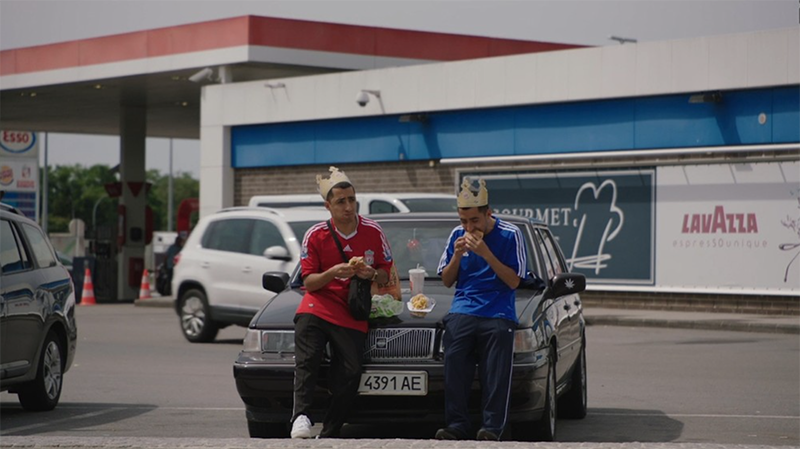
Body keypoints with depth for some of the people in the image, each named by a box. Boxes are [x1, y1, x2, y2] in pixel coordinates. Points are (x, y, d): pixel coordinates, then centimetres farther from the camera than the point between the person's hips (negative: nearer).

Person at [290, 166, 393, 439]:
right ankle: (301, 416, -30)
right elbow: (308, 282, 1)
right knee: (306, 361, -22)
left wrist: (372, 274, -12)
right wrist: (333, 272, -18)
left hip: (353, 316, 1)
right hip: (317, 308, -1)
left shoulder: (373, 232, 4)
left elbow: (386, 275, 12)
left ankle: (329, 434, -4)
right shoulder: (315, 235, 1)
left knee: (350, 374, -9)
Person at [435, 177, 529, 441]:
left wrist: (486, 254, -13)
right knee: (455, 371, -9)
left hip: (498, 315, -3)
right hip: (462, 313, 3)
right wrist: (457, 255, -2)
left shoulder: (510, 235, 0)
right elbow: (446, 280, 17)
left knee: (495, 376, -9)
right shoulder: (458, 235, 13)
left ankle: (492, 427, -6)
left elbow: (514, 281, -4)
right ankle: (457, 426, -6)